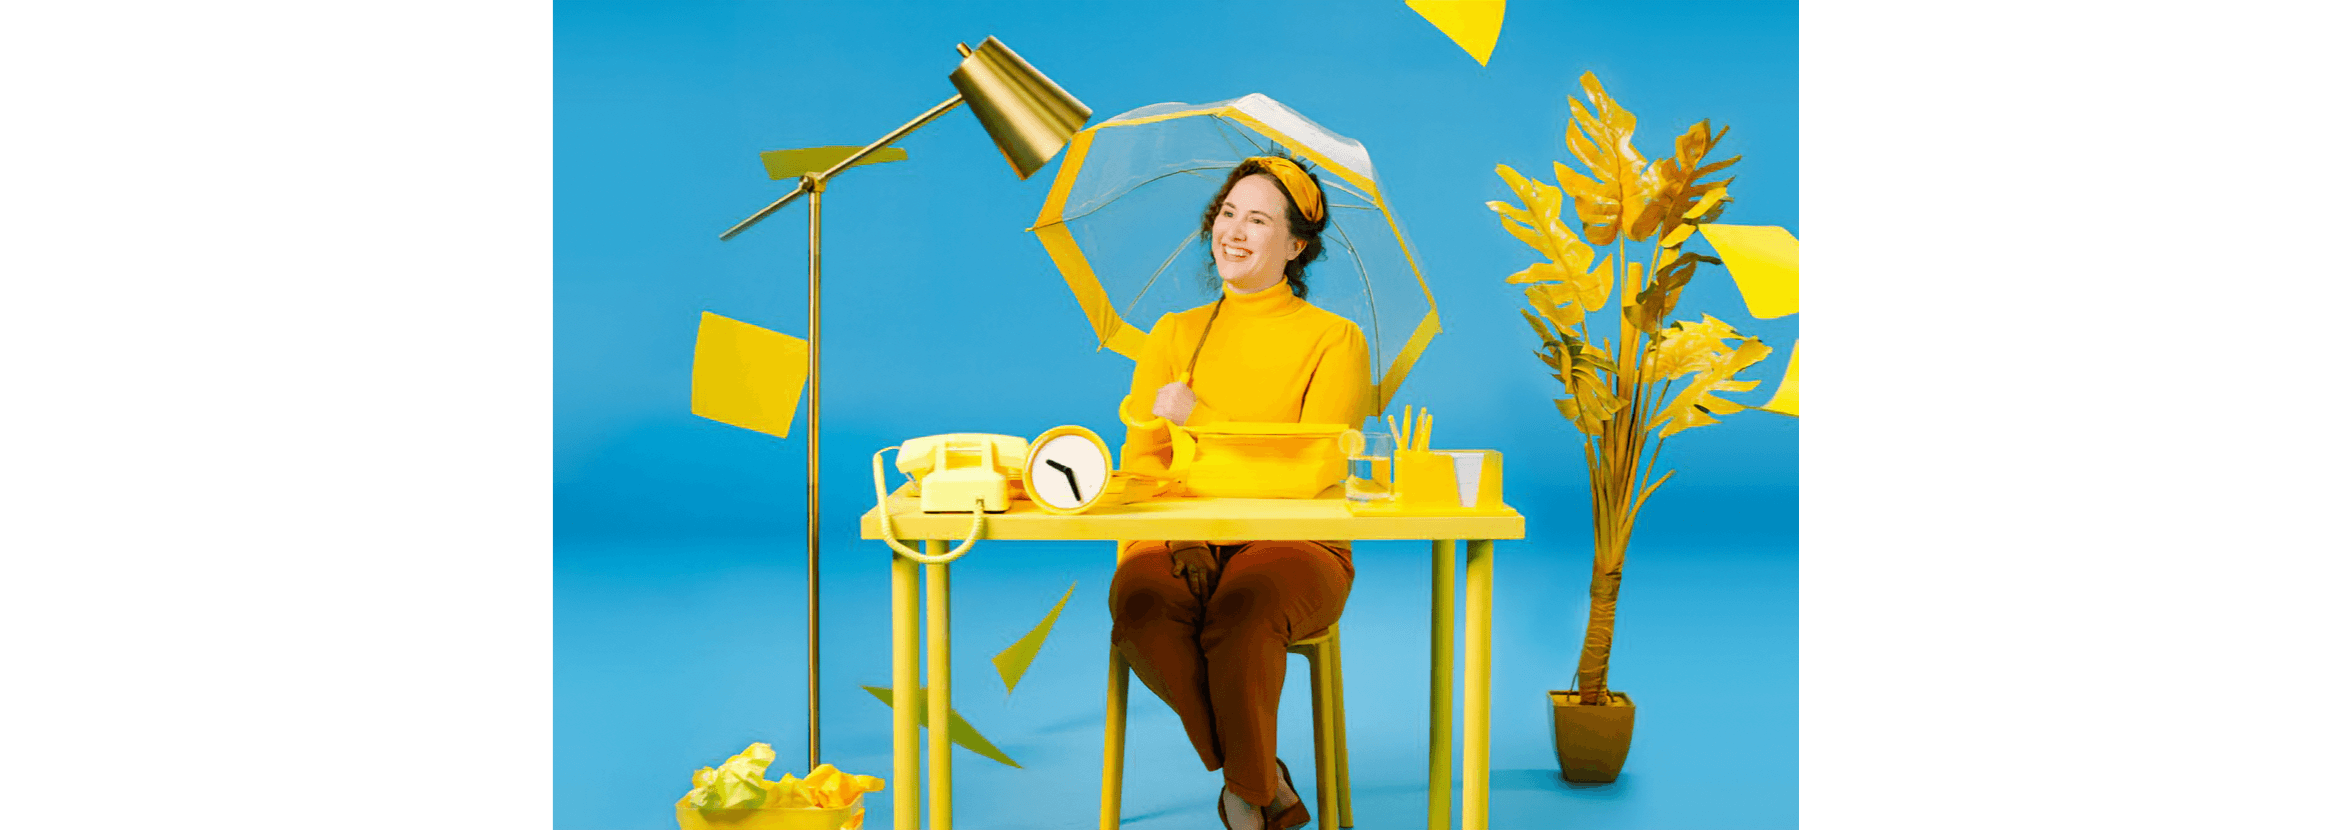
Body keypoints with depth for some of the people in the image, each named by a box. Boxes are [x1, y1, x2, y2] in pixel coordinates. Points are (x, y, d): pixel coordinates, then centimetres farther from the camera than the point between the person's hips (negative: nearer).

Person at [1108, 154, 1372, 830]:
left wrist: (1199, 416, -12)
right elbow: (1141, 460, 7)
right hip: (1176, 542, 3)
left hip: (1293, 543, -2)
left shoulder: (1335, 341, 7)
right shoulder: (1173, 336, 18)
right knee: (1140, 605, -33)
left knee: (1244, 607, -38)